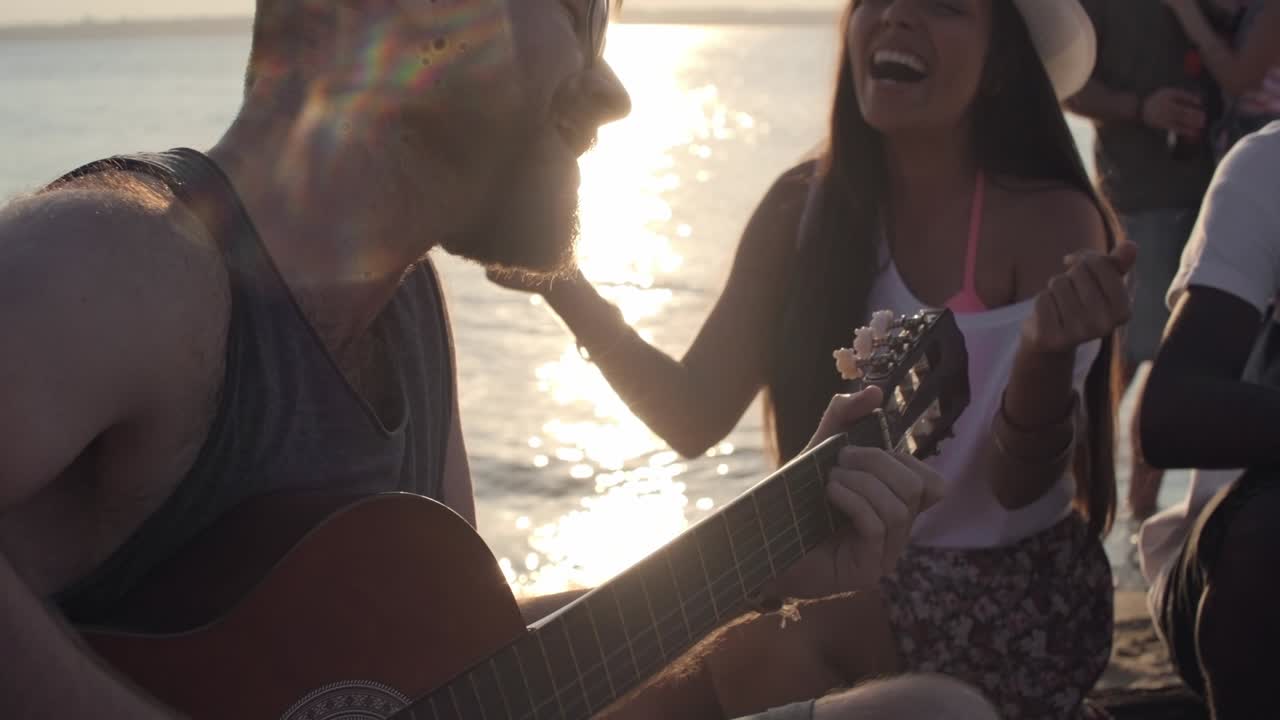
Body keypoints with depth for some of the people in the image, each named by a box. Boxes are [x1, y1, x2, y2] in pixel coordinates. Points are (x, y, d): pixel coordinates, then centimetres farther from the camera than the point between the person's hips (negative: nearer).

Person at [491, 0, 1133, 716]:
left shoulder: (1051, 219, -15)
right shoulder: (805, 205, -3)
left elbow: (1019, 483, -18)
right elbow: (694, 416, -4)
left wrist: (1048, 351, -39)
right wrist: (565, 286, -17)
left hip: (1001, 608, -5)